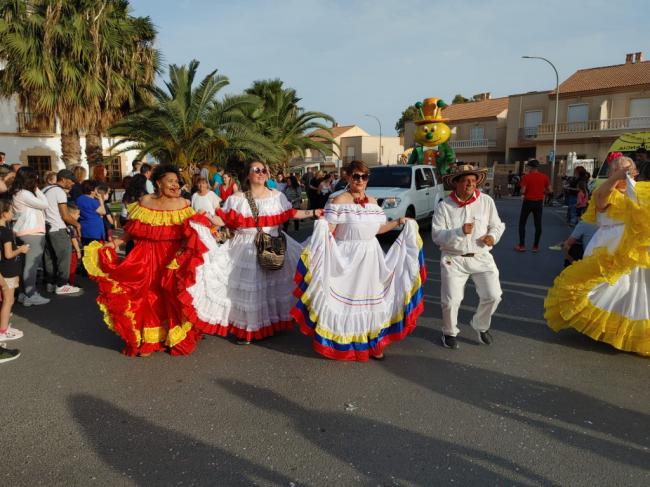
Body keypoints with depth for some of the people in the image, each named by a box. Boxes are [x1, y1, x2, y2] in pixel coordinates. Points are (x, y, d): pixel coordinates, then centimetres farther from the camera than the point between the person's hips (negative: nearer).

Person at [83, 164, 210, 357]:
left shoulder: (183, 204, 0)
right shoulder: (145, 201, 3)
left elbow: (189, 234, -2)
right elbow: (134, 230, 5)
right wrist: (116, 242, -6)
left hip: (173, 257, -1)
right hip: (147, 256, 1)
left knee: (171, 298, 1)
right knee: (147, 296, 2)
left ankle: (175, 338, 19)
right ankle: (148, 341, 15)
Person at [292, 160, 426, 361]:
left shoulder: (372, 201, 9)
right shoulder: (340, 201, -9)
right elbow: (328, 231, -13)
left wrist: (399, 222, 15)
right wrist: (321, 227, -35)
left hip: (370, 256, 6)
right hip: (346, 257, -5)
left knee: (370, 298, 12)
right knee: (345, 298, 2)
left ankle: (371, 343, 26)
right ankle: (343, 344, 16)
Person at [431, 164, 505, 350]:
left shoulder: (486, 201, 2)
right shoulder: (444, 206, -4)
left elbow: (498, 225, 11)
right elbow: (437, 236, -10)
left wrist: (493, 236, -11)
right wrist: (460, 232, -23)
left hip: (481, 257, 2)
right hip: (453, 259, -2)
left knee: (493, 296, -4)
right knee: (451, 300, -7)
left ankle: (481, 326, 27)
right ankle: (449, 332, 23)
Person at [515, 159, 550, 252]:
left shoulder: (526, 177, -11)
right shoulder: (545, 177, 0)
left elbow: (523, 191, -15)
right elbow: (548, 190, 4)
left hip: (528, 202, -3)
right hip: (539, 202, 3)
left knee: (522, 223, 9)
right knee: (538, 224, 8)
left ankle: (522, 245, 6)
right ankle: (536, 246, 11)